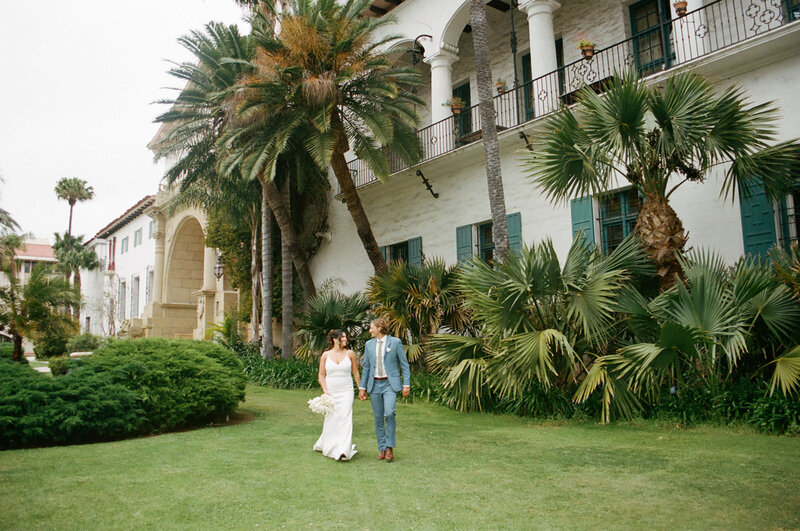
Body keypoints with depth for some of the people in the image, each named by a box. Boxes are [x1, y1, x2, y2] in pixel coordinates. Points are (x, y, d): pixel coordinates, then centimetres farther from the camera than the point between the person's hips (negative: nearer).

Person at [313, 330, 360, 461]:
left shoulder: (350, 354, 3)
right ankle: (327, 445, 30)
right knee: (330, 418, 6)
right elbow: (321, 375, 5)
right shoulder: (326, 355, 3)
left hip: (346, 391, -1)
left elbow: (356, 373, 9)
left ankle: (344, 451, -14)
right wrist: (325, 391, -6)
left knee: (345, 417, -12)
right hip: (330, 392, 1)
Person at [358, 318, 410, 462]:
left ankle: (389, 447, -6)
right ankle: (381, 449, 16)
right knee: (378, 418, 5)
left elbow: (404, 364, 1)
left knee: (389, 413, -20)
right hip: (374, 384, 4)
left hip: (390, 383, -4)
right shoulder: (369, 344, 11)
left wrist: (406, 385, -5)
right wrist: (362, 387, 11)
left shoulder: (395, 342, -1)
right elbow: (366, 367, 15)